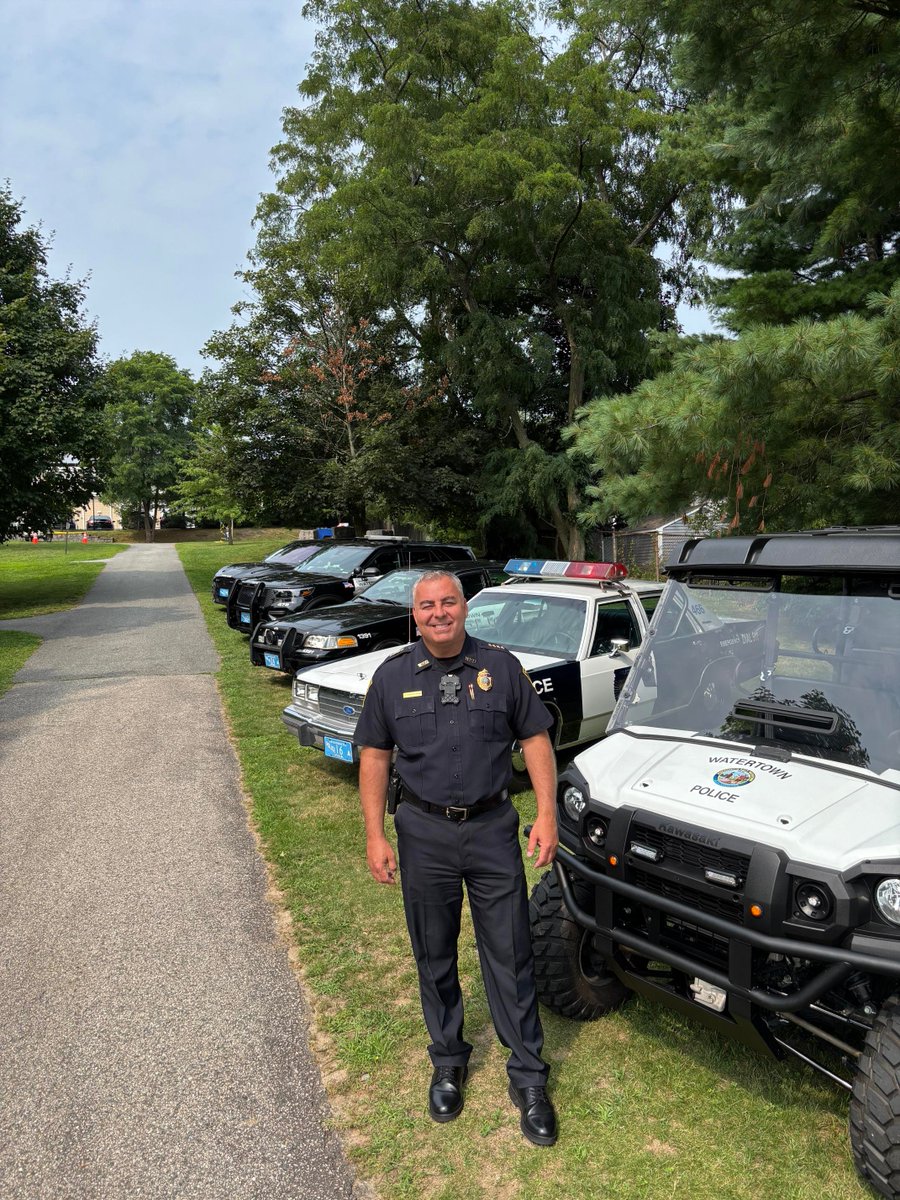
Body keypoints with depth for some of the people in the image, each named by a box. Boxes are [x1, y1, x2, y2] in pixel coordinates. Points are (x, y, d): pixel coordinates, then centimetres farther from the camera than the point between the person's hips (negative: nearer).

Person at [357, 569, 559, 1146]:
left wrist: (547, 815, -7)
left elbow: (535, 738, 1)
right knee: (434, 957, 17)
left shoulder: (502, 667, -3)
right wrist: (375, 835, -3)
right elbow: (375, 757, 2)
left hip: (493, 828, -1)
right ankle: (448, 1063, 40)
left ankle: (529, 1080, 27)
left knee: (511, 958, 8)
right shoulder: (393, 675, -1)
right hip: (423, 834, 1)